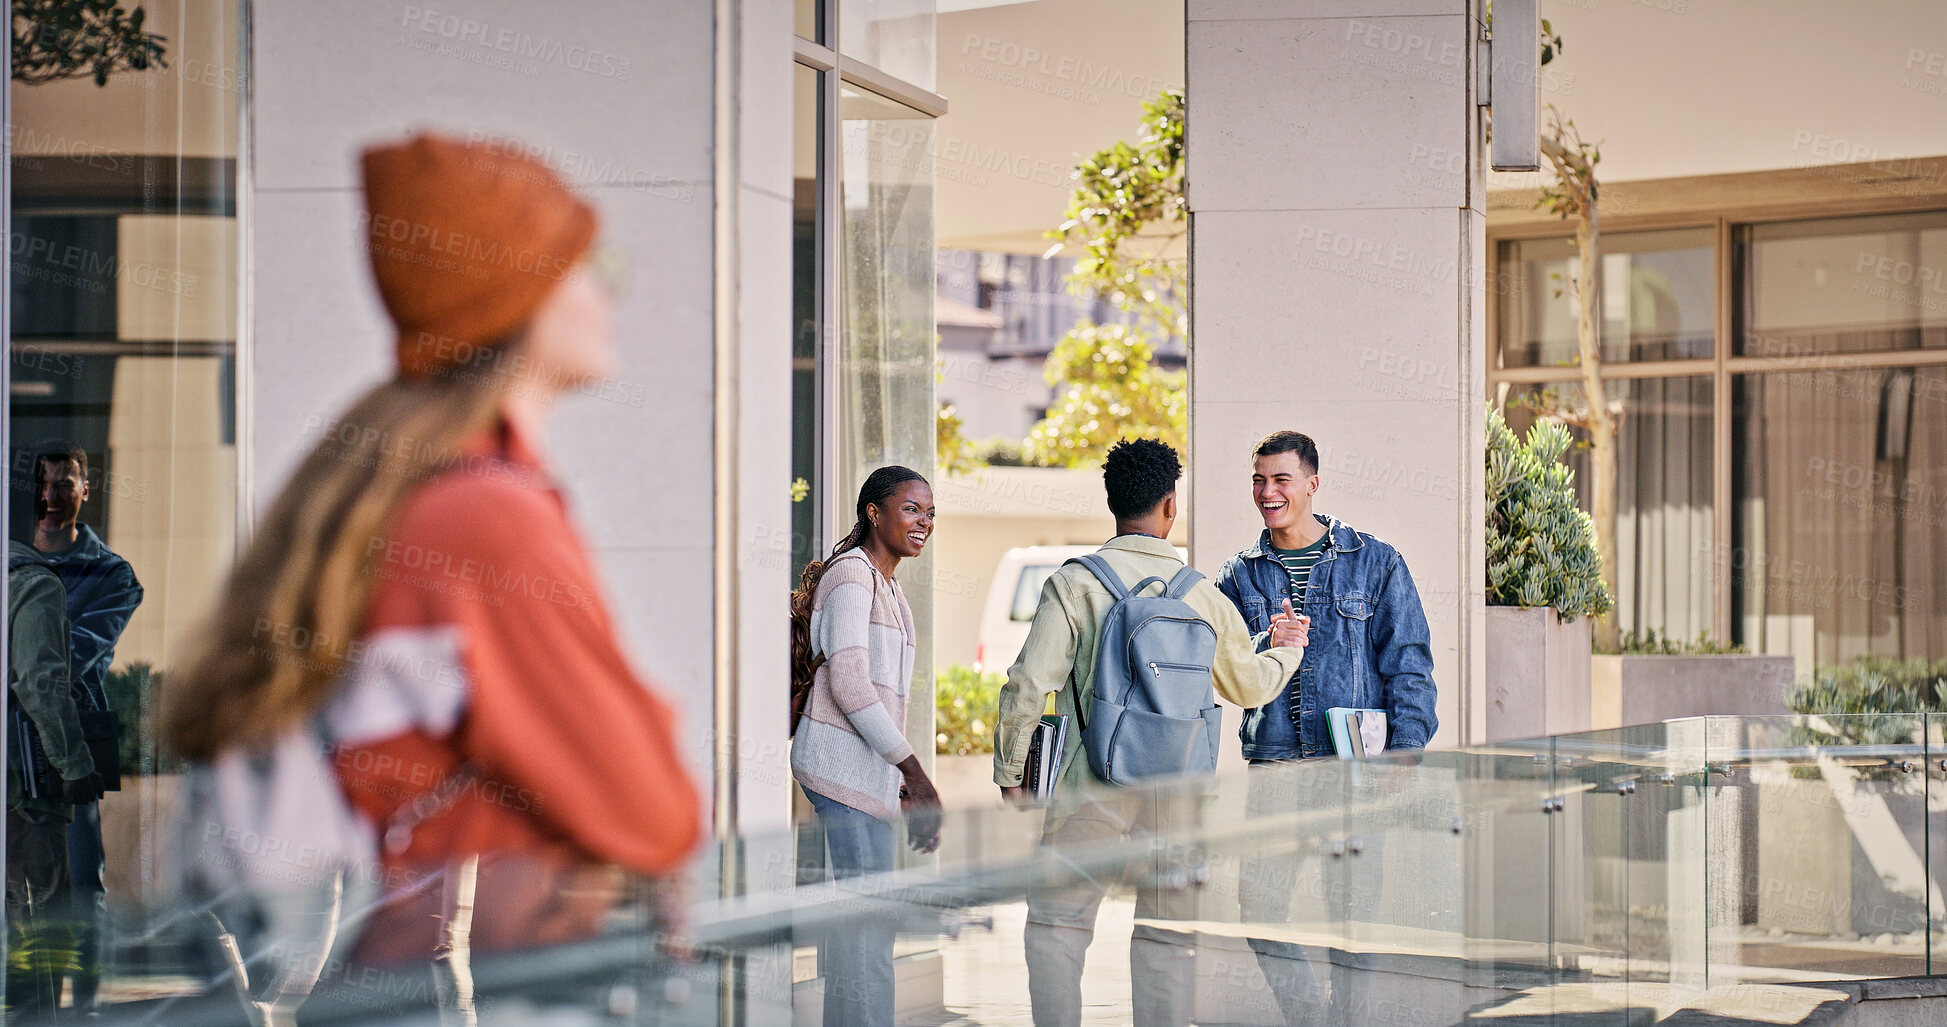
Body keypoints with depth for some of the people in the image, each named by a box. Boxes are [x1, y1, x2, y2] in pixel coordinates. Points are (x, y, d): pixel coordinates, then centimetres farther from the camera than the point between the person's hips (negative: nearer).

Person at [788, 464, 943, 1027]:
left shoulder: (887, 585, 20)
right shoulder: (851, 575, -9)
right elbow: (848, 684, -17)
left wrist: (908, 789, 19)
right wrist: (915, 775, -18)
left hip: (870, 768, 10)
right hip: (844, 765, -10)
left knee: (856, 920, 10)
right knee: (869, 922, -11)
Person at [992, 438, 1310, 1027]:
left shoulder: (1074, 584, -5)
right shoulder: (1203, 595, 5)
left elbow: (1029, 685, -9)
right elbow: (1250, 685, 19)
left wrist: (1009, 771, 4)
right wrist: (1286, 650, 40)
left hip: (1093, 781, -3)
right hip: (1178, 791, 3)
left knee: (1057, 922, 6)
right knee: (1167, 933, 11)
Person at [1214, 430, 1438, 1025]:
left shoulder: (1376, 565, 4)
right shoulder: (1240, 576, 12)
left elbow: (1408, 666, 1)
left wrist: (1403, 756, -8)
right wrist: (1268, 645, -13)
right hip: (1273, 762, 3)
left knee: (1353, 909, 0)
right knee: (1258, 910, -1)